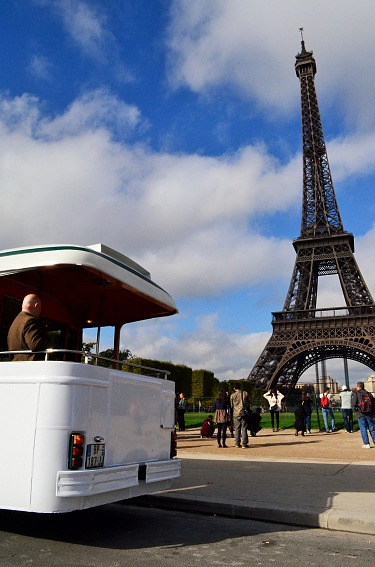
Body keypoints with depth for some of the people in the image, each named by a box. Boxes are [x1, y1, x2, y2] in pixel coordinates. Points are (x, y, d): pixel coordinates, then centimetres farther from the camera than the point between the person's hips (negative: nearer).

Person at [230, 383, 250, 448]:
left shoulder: (232, 395, -3)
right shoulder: (245, 393, -1)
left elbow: (231, 405, 4)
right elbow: (248, 403, 7)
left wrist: (232, 412, 19)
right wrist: (247, 410, 21)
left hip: (236, 414, 0)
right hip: (244, 413, 0)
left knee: (237, 429, 9)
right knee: (244, 429, 2)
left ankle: (237, 444, 10)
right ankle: (244, 444, 0)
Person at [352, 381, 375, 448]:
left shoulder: (356, 394, -6)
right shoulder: (369, 394, 8)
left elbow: (353, 405, -10)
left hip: (361, 415, -4)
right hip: (369, 414, 4)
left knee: (363, 429, 2)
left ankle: (366, 444, 0)